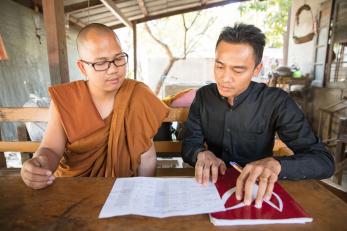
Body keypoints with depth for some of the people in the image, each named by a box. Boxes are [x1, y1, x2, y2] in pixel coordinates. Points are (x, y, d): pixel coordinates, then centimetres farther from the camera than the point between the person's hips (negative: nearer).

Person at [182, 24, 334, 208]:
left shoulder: (277, 102, -13)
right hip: (212, 185, 1)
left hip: (255, 190, 0)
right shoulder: (203, 96, -4)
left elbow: (323, 161, -16)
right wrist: (202, 153, -27)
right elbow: (189, 145, -4)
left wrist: (275, 163, -35)